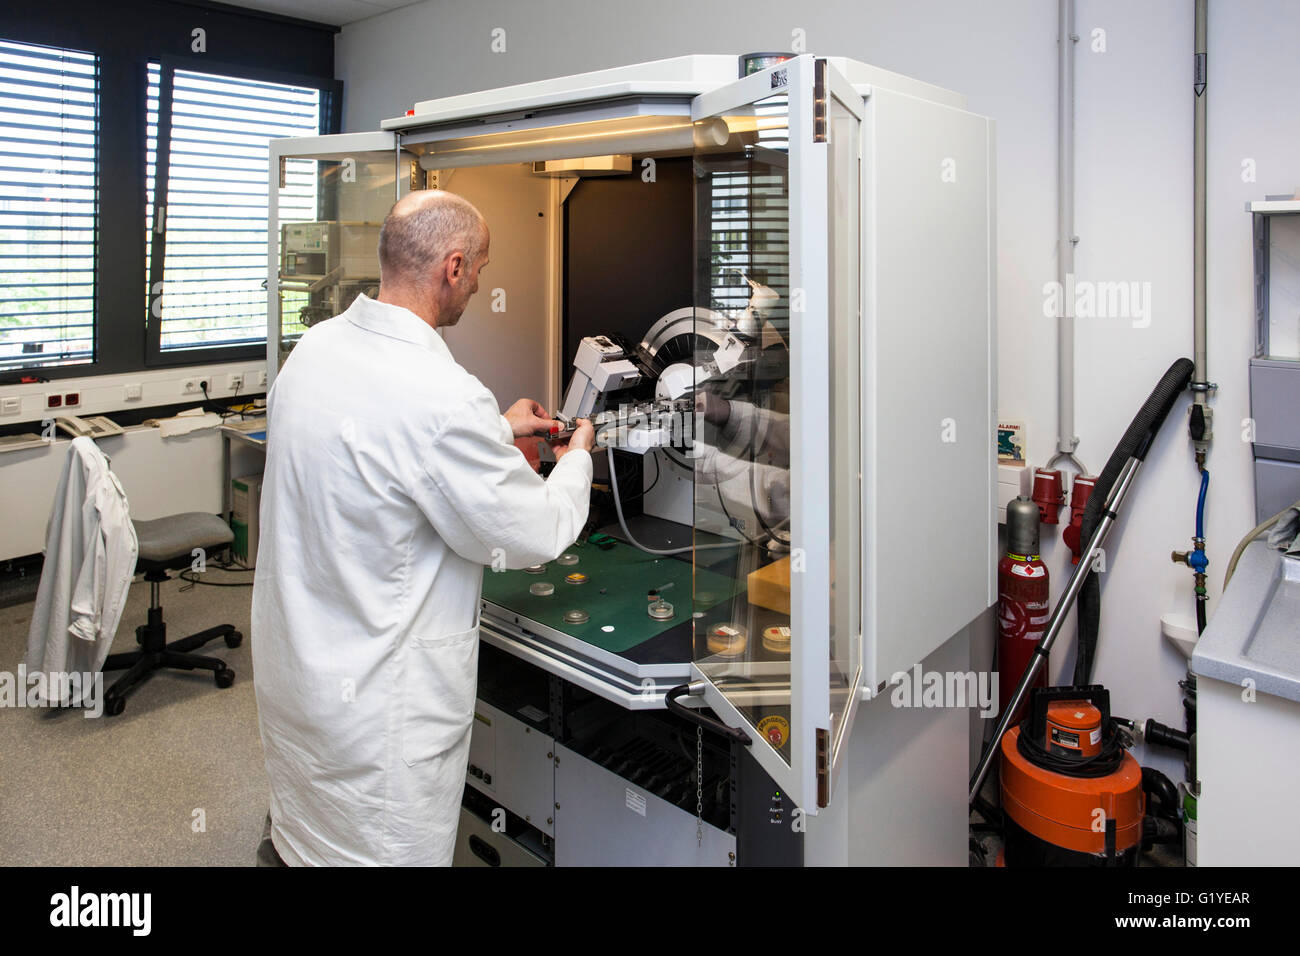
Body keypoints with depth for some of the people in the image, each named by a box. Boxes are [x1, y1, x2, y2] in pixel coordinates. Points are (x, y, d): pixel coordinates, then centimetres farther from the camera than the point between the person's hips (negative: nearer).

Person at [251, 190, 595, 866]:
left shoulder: (315, 346, -2)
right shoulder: (443, 396, -29)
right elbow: (532, 536, -17)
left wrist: (498, 431, 20)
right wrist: (576, 458, 2)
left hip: (288, 656, 9)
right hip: (374, 696, -8)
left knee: (303, 837, 28)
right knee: (392, 849, 13)